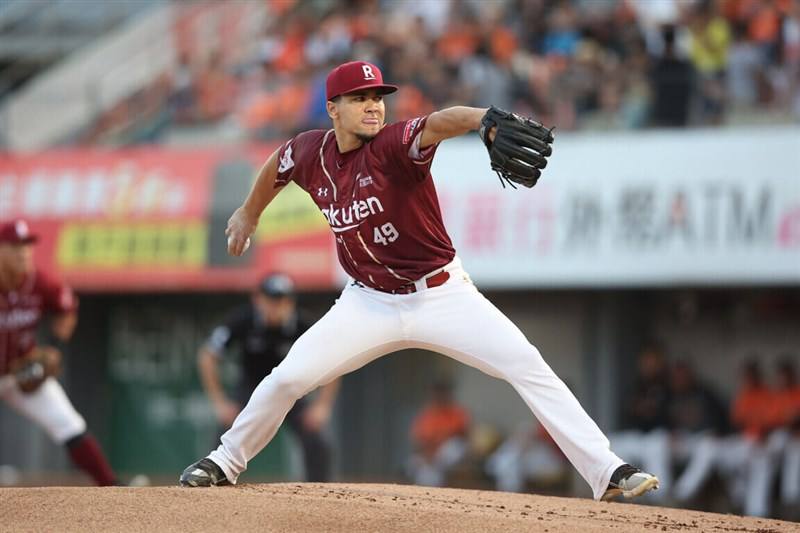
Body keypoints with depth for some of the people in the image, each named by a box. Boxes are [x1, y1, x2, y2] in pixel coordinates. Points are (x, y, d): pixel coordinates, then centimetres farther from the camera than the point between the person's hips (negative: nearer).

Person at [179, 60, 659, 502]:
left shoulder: (394, 145, -21)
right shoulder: (310, 154, -5)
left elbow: (440, 123, -43)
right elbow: (278, 165, 20)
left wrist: (486, 118, -65)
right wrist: (250, 213, 36)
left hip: (442, 296, -4)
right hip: (370, 303, 4)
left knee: (528, 366, -18)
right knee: (289, 377, -3)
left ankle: (606, 472, -18)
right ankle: (226, 462, 21)